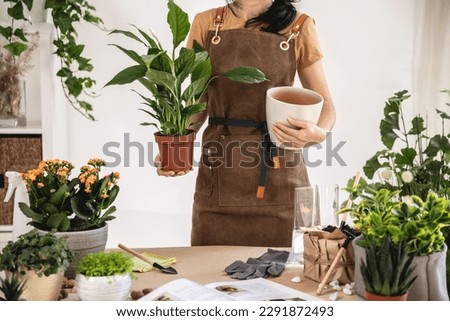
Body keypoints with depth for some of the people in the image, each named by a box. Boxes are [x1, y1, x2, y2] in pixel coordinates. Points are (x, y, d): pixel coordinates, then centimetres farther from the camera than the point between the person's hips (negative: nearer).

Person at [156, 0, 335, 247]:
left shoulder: (298, 27, 1)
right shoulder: (207, 24, 6)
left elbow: (324, 104, 6)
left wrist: (318, 134, -16)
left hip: (279, 173, -1)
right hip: (220, 177, 1)